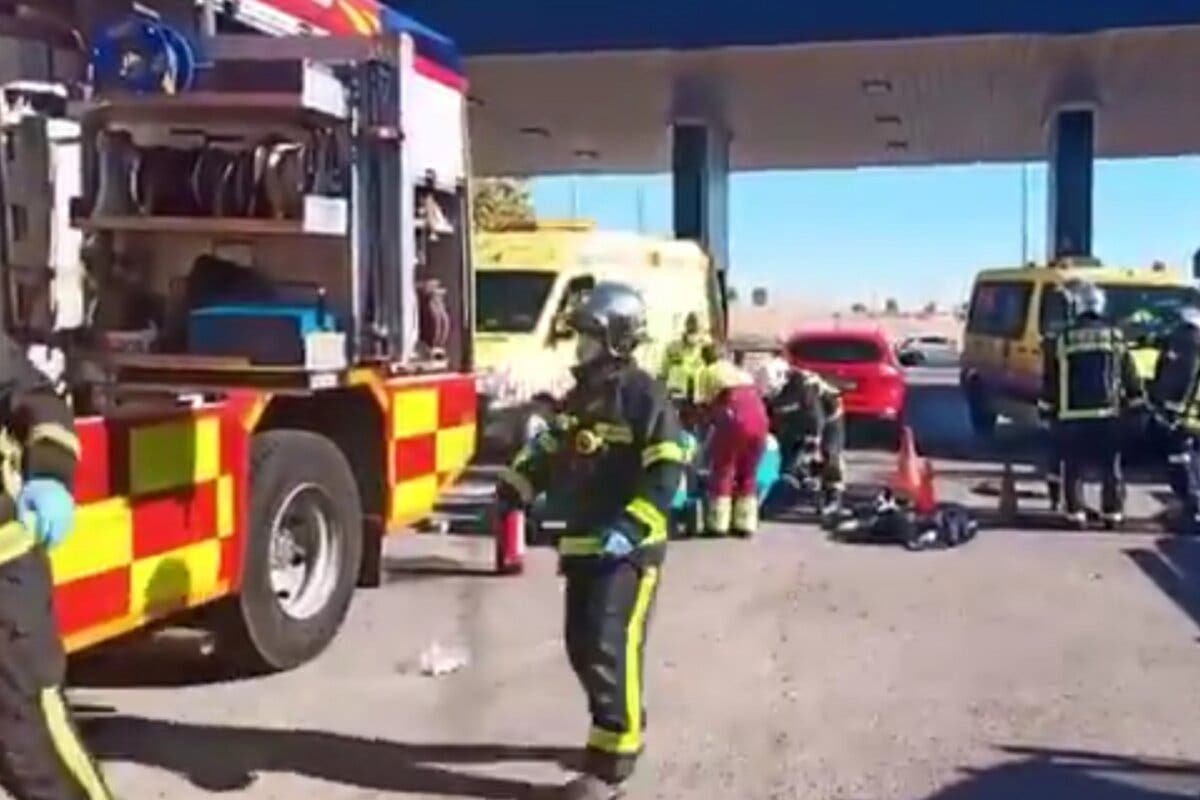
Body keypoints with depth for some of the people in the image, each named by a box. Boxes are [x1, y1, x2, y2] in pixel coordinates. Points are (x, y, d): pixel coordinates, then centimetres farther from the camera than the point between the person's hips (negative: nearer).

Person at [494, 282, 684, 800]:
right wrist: (511, 491, 11)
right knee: (582, 647, 13)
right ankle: (622, 729, 32)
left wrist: (628, 531, -26)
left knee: (612, 650, -12)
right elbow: (547, 452, 23)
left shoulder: (645, 397, -12)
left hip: (628, 548, -8)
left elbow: (665, 477, -18)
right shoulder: (581, 394, 14)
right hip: (584, 543, 9)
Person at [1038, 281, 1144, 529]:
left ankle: (1075, 513, 5)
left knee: (1073, 467, 6)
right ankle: (1113, 513, 10)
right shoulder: (1115, 338, 3)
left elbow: (1049, 381, 2)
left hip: (1071, 416, -1)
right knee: (1111, 468, 9)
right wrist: (1134, 404, 16)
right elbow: (1131, 377, 6)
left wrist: (1046, 410, 10)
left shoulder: (1060, 340, -2)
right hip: (1108, 415, 1)